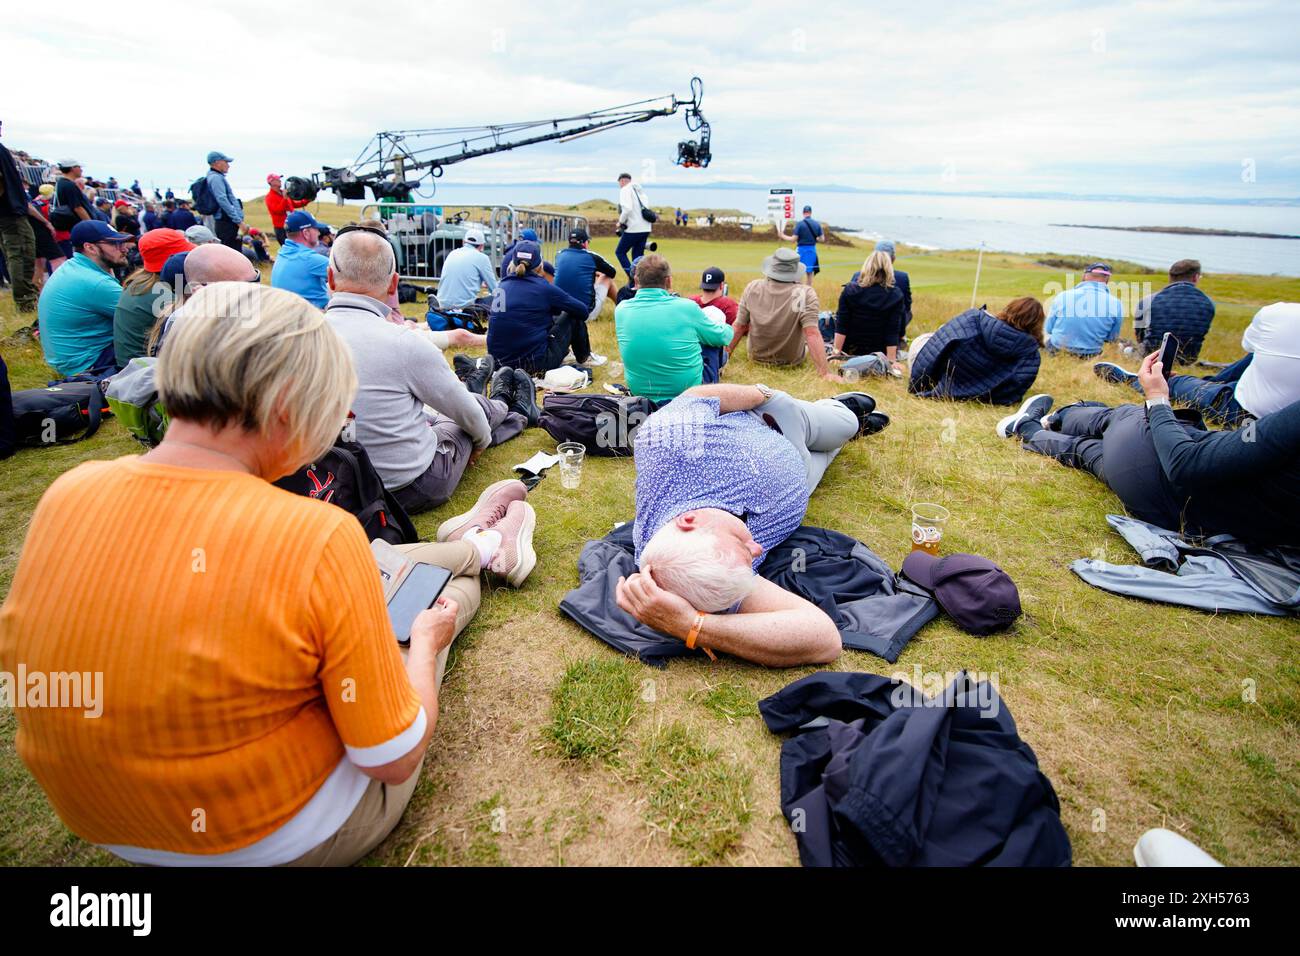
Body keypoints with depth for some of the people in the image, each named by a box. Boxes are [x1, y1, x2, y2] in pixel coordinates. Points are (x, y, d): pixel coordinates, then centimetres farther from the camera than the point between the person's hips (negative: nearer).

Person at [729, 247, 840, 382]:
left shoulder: (752, 288, -15)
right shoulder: (806, 294, -23)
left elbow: (739, 327, -9)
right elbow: (812, 334, -28)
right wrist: (826, 373, -26)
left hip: (757, 357, 2)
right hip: (792, 360, -2)